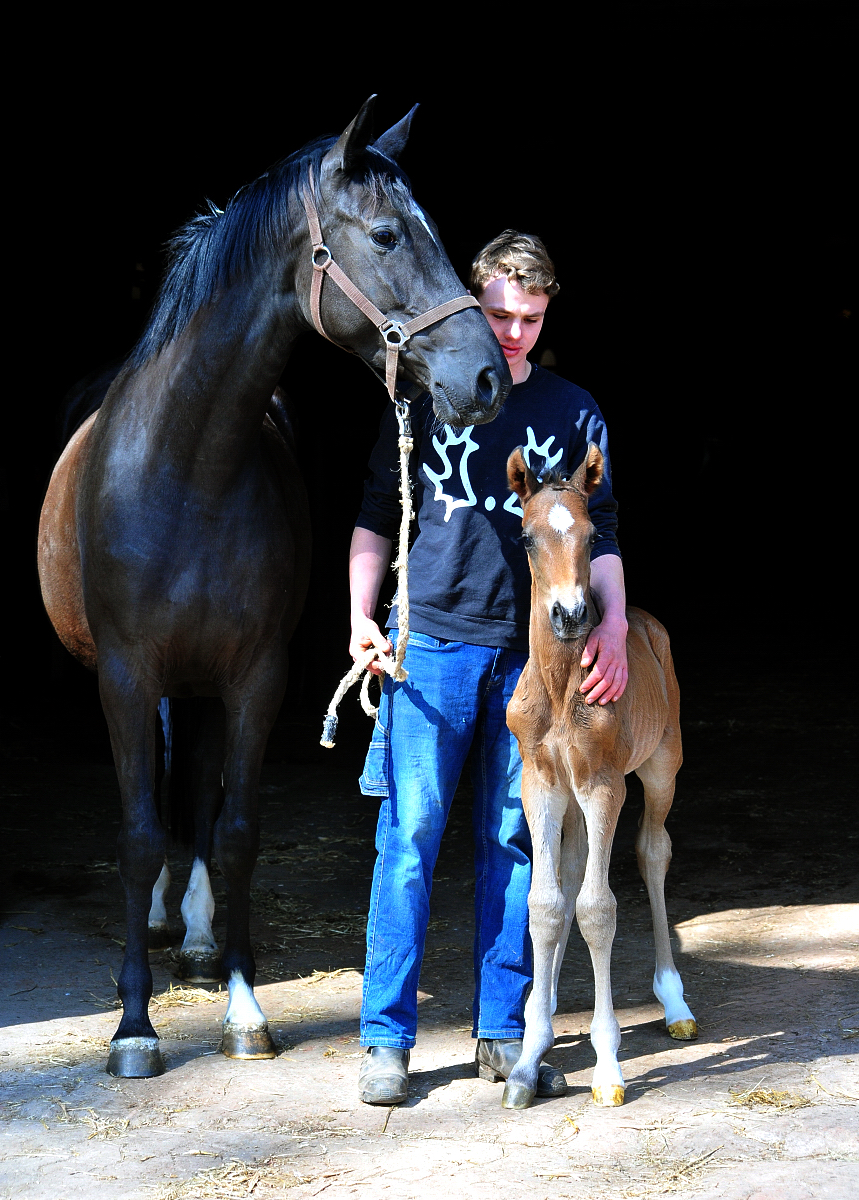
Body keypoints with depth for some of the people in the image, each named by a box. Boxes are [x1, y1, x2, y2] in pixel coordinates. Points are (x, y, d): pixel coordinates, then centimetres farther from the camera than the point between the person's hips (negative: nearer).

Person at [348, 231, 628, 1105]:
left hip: (528, 650, 1)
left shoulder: (573, 412, 9)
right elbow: (377, 514, 10)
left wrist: (614, 624, -9)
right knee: (410, 834, -3)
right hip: (431, 639, -1)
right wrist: (360, 613, -3)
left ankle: (503, 1033, 14)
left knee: (512, 842, 6)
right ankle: (386, 1037, 2)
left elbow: (600, 533, 7)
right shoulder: (424, 396, 7)